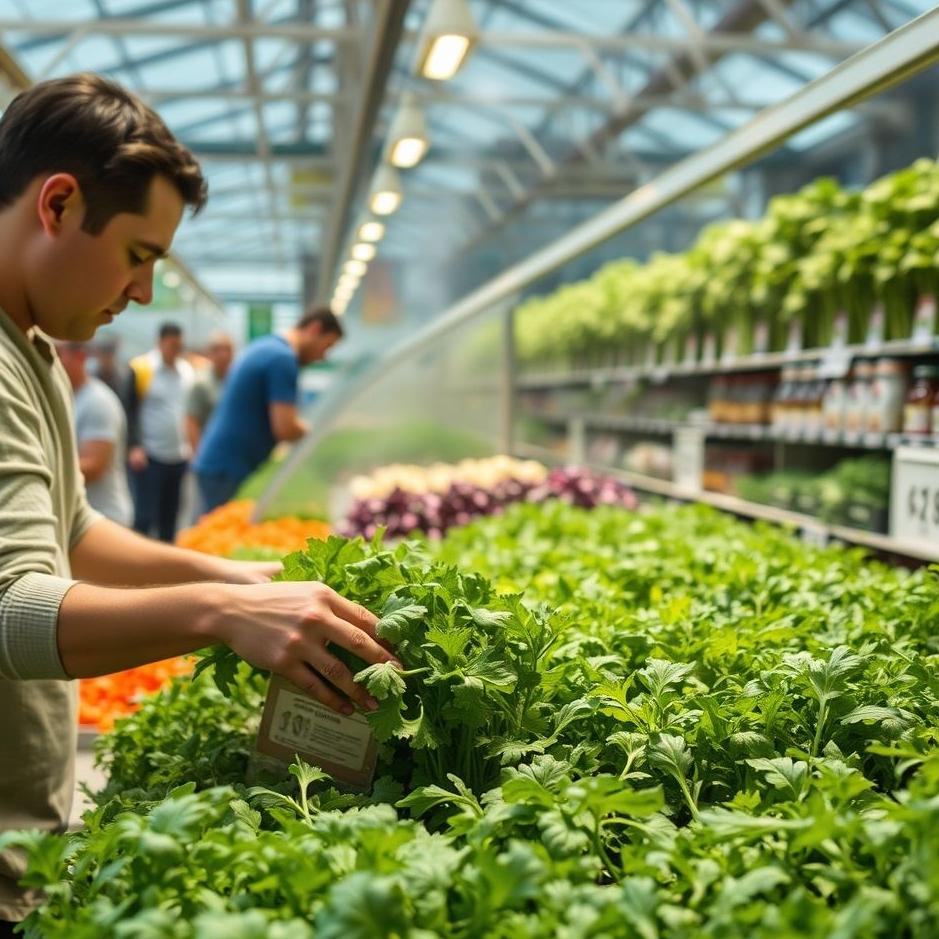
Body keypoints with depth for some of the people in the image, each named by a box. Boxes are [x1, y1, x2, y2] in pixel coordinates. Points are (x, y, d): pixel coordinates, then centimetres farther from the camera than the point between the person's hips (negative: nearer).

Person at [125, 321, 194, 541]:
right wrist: (134, 447, -12)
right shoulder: (140, 369, -5)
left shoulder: (188, 371, 10)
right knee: (144, 517, -6)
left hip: (179, 457, 5)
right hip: (149, 457, -5)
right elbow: (130, 411, -4)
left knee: (170, 518, 10)